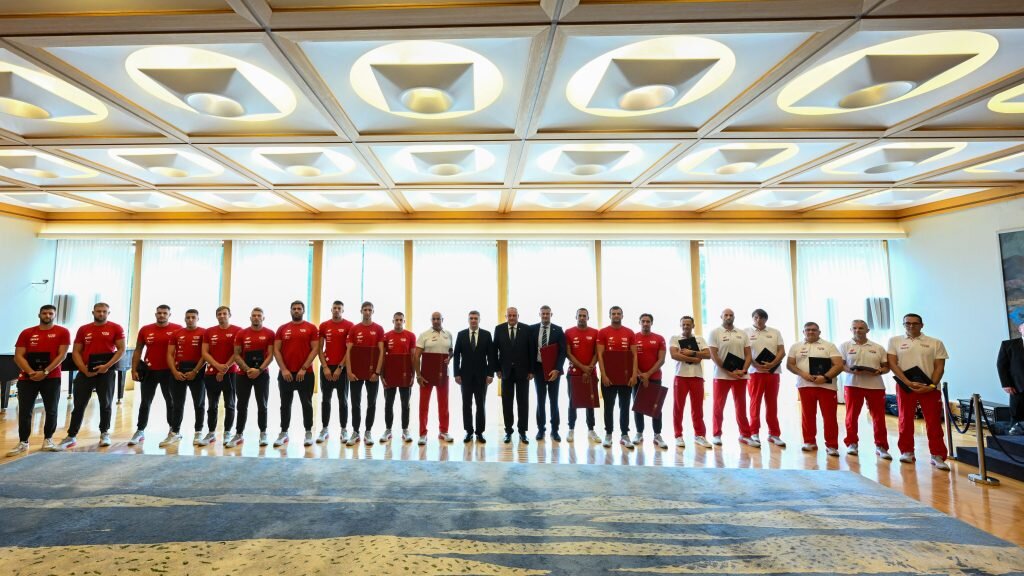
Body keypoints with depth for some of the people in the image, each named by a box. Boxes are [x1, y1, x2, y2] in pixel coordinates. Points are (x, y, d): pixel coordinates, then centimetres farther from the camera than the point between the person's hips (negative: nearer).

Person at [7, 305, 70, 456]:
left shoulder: (63, 332, -1)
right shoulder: (26, 333, 6)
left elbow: (62, 355, -7)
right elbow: (18, 356, 1)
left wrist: (45, 372, -16)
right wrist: (31, 372, -14)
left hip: (52, 378, -2)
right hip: (27, 378, 2)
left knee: (51, 411, 3)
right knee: (25, 411, 5)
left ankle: (48, 440, 16)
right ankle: (23, 443, 16)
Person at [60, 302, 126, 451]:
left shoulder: (116, 328, -1)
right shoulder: (83, 329, 7)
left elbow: (121, 350, -5)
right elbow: (75, 352, 6)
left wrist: (107, 366, -16)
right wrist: (84, 369, -7)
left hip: (106, 372, -2)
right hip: (85, 372, 2)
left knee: (106, 404, 6)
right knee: (79, 405, 6)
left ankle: (104, 433, 18)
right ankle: (71, 436, 14)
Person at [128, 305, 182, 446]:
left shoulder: (178, 329, -5)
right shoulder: (145, 329, 2)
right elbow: (138, 350, 9)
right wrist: (134, 369, 3)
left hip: (169, 371, -2)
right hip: (149, 371, 2)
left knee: (171, 401, 9)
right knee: (145, 402, 9)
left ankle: (173, 430, 21)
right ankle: (140, 431, 20)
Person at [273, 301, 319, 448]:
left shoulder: (311, 328, -1)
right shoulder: (282, 329, 7)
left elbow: (315, 349, -6)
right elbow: (276, 350, 3)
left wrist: (304, 368, -12)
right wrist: (283, 369, -7)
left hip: (305, 373, -2)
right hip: (285, 373, 3)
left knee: (306, 404, 4)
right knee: (285, 404, 11)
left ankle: (308, 433, 13)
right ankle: (283, 433, 22)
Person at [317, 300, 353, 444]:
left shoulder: (349, 326, -3)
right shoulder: (323, 326, 6)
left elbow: (350, 349, -6)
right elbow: (320, 348, 5)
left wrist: (340, 367, -10)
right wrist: (325, 367, -5)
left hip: (342, 368, -2)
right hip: (326, 367, 3)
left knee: (343, 400, 4)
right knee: (325, 399, 8)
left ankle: (344, 430, 11)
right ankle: (325, 429, 18)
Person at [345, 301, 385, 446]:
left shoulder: (378, 329, 0)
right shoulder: (354, 329, 3)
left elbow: (381, 352, -3)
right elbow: (348, 351, 0)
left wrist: (377, 372, -10)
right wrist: (349, 371, -8)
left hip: (373, 372, -1)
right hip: (356, 372, 1)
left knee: (371, 403, 7)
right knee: (356, 403, 7)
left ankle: (368, 433, 17)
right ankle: (355, 432, 18)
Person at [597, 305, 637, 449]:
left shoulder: (630, 333, 4)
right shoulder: (602, 332, -2)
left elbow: (634, 355, 4)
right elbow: (600, 355, -5)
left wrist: (634, 374, -5)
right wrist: (603, 375, -13)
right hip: (609, 376, -2)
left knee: (625, 406, 9)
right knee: (609, 406, 7)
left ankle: (624, 435, 18)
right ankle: (608, 434, 16)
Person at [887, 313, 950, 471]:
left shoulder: (935, 343, 7)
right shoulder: (895, 341, 5)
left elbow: (939, 367, 2)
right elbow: (892, 364, -2)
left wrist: (932, 386, -11)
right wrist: (909, 383, -13)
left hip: (930, 388, 0)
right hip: (905, 386, 0)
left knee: (934, 423, 0)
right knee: (905, 421, 8)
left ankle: (937, 456, 8)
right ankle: (907, 452, 19)